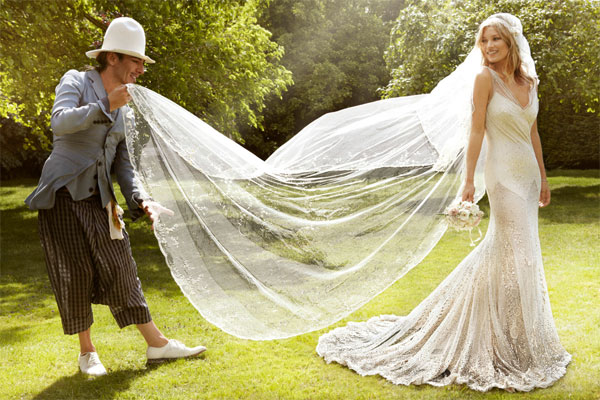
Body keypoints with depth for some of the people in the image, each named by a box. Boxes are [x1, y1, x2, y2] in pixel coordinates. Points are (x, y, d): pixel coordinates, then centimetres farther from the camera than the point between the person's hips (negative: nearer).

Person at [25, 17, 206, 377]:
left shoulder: (125, 111, 11)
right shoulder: (76, 82, -4)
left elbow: (123, 164, 10)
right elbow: (60, 121, -24)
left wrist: (142, 200, -4)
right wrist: (105, 107, -29)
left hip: (99, 200, 5)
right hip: (63, 195, -5)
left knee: (120, 269, 4)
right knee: (75, 276, 1)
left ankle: (157, 343, 8)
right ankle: (87, 353, 17)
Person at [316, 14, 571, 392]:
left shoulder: (529, 81, 11)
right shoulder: (485, 78, -8)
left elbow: (533, 132, 16)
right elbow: (477, 130, -11)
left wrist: (543, 178, 16)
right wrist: (469, 180, -14)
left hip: (528, 172, 7)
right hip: (504, 173, -7)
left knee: (511, 246, 12)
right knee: (517, 250, -4)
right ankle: (513, 344, 8)